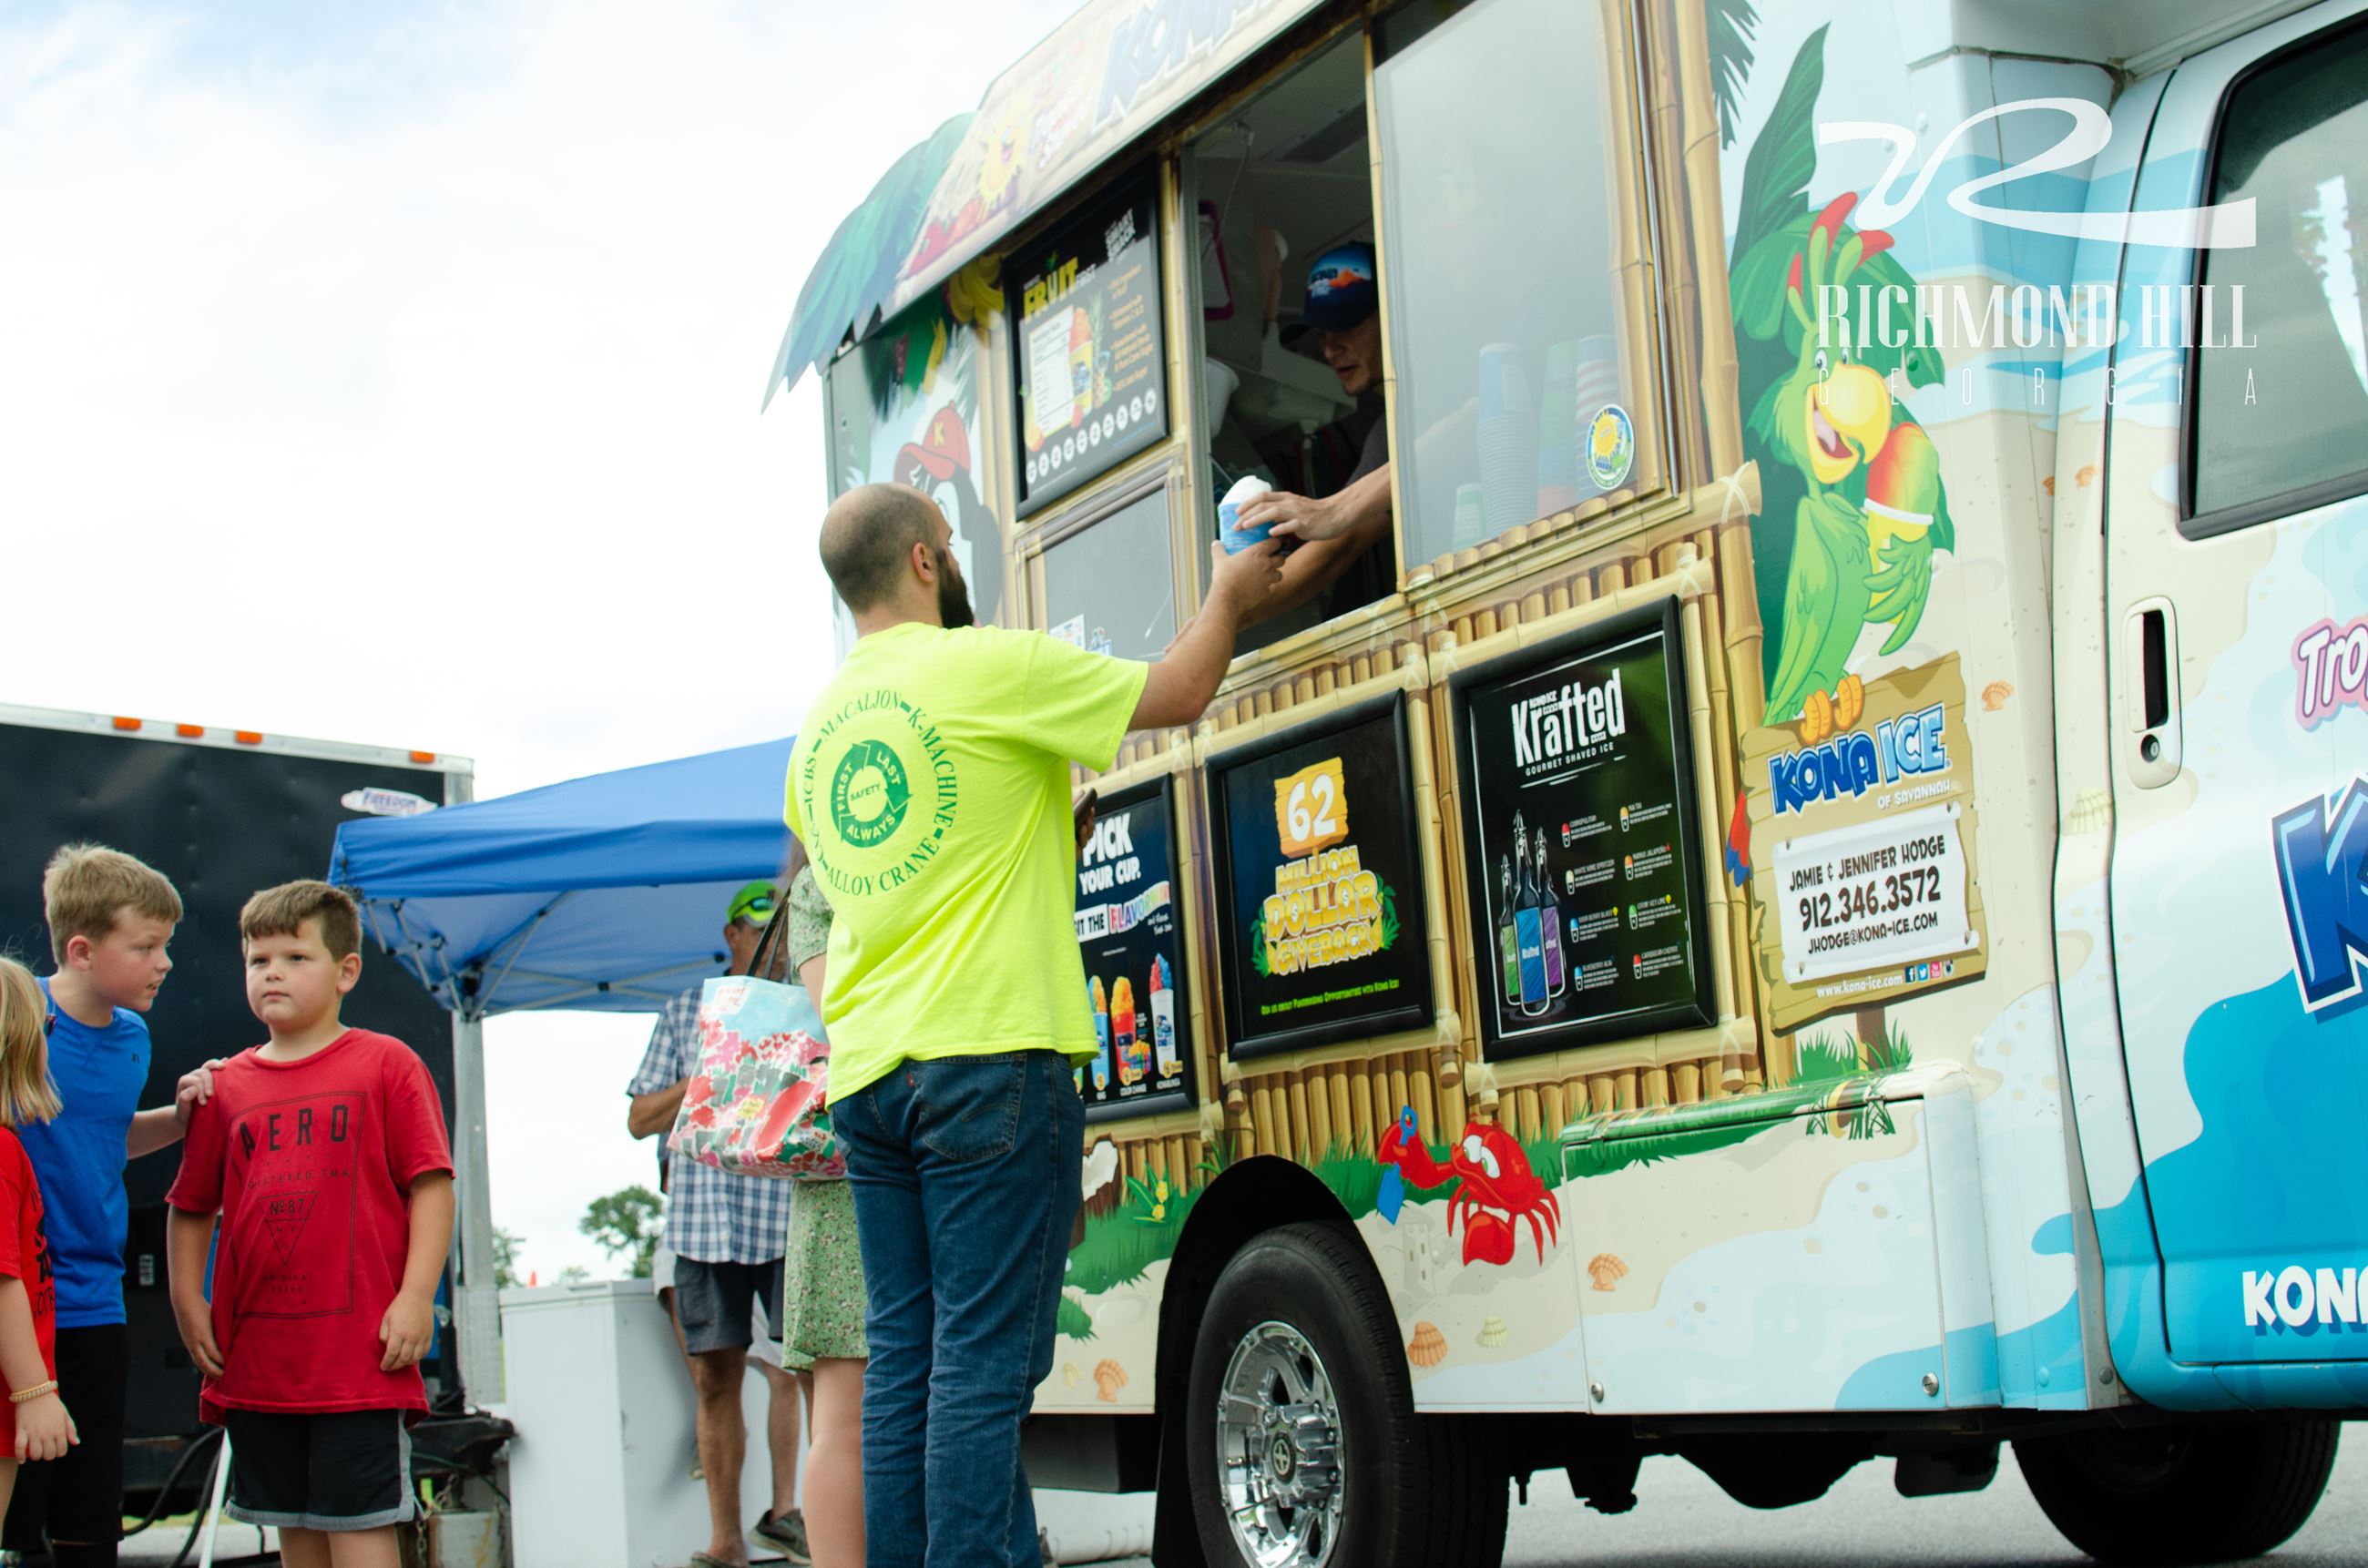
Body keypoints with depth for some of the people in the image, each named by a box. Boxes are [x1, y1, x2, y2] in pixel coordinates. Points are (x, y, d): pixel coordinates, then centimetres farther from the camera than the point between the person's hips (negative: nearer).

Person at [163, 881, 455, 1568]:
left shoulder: (387, 1064, 1)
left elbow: (431, 1185, -4)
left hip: (360, 1353, -5)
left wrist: (416, 1296, -12)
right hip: (256, 1356, 5)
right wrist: (188, 1301, 7)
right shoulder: (228, 1085, 11)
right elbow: (190, 1207, 18)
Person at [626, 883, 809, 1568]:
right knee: (714, 1378, 3)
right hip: (704, 1217, 1)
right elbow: (640, 1119, 12)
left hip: (791, 1216, -1)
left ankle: (784, 1508, 5)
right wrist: (708, 1080, -3)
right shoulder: (685, 1012, 16)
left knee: (794, 1367, -10)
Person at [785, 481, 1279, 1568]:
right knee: (984, 1361, -7)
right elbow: (1178, 693, 1)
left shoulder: (819, 728, 16)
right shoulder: (986, 667, -6)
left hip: (864, 1073, 7)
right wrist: (1229, 593, 19)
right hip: (986, 1059, -7)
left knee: (903, 1359, 8)